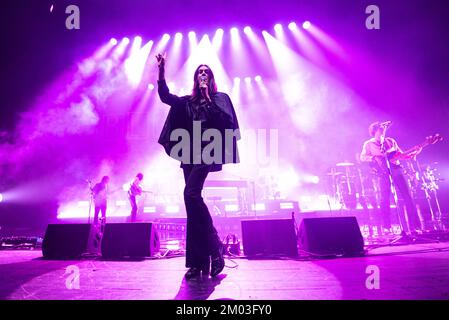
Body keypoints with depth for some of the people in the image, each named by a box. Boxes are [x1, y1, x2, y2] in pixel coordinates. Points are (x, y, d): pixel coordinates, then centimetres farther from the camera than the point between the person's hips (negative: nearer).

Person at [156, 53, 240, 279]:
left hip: (207, 152, -5)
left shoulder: (220, 97, 11)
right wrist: (161, 71, 4)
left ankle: (214, 247, -16)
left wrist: (208, 98, -5)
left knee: (191, 193, -26)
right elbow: (164, 96, 13)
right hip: (190, 154, 5)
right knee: (193, 201, -1)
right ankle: (199, 262, 2)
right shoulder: (187, 101, 22)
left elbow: (225, 120, -6)